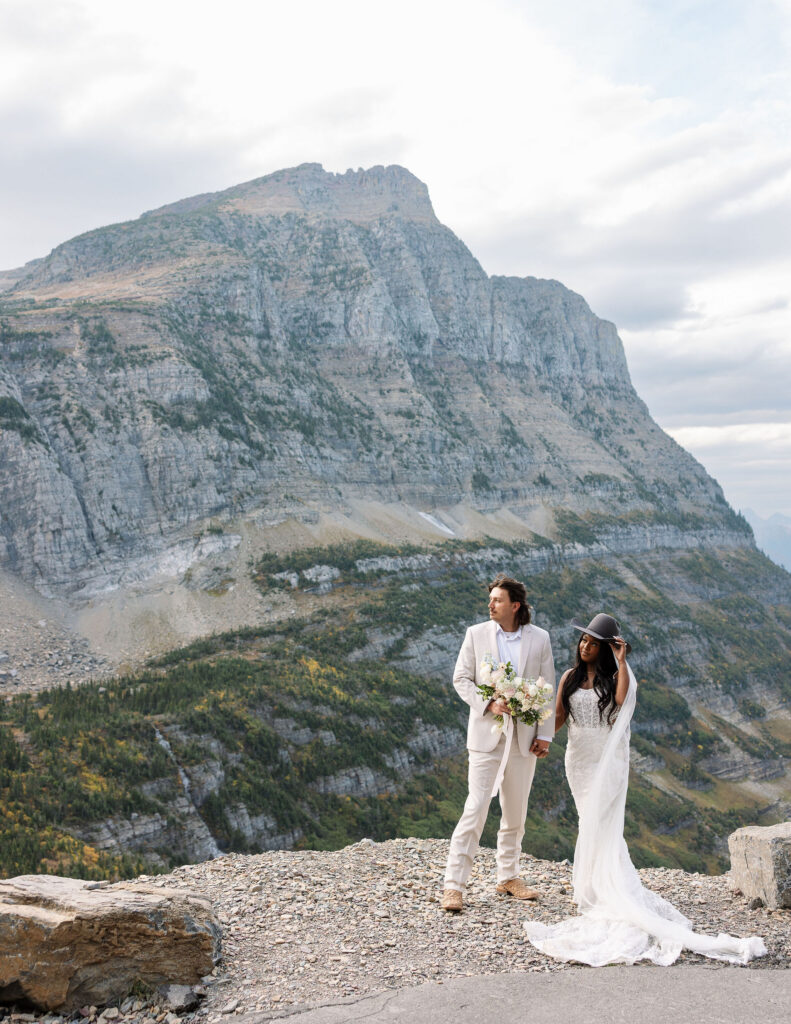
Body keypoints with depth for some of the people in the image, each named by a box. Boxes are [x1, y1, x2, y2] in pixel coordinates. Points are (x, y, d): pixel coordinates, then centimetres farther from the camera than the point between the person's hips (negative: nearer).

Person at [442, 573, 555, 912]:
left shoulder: (539, 638, 2)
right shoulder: (476, 634, 0)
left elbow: (548, 689, 5)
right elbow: (461, 678, 1)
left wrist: (545, 734, 0)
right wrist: (488, 704, -15)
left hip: (524, 737, 2)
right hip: (486, 734, -2)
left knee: (515, 812, 12)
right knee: (476, 808, -8)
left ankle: (508, 878, 28)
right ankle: (453, 885, -3)